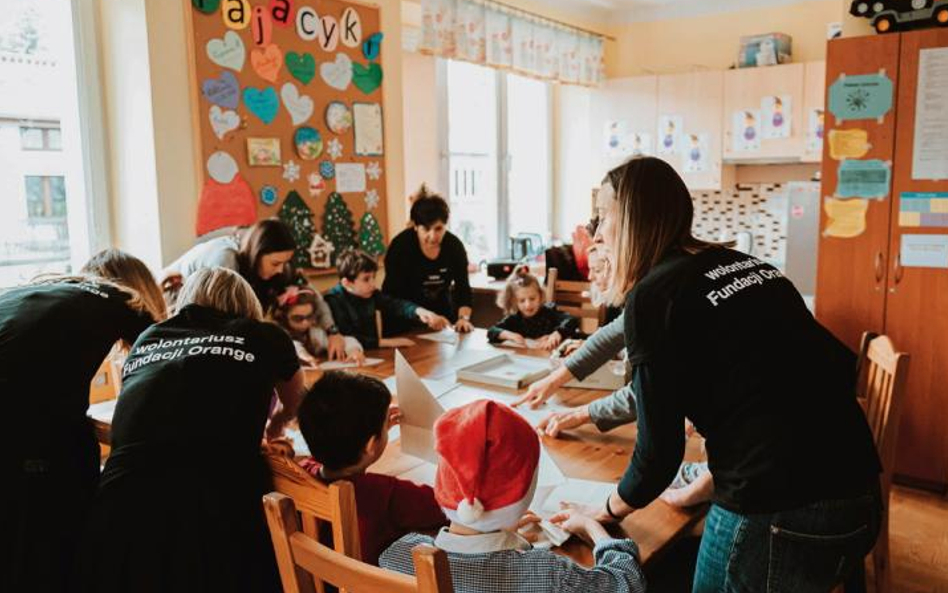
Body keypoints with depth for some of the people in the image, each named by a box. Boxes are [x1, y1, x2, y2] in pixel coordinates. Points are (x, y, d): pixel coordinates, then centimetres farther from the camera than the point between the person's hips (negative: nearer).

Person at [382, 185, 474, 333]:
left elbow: (463, 288, -8)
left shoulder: (455, 246, -10)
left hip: (443, 314, 3)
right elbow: (392, 292, -21)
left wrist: (463, 318, -24)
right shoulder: (400, 246, -20)